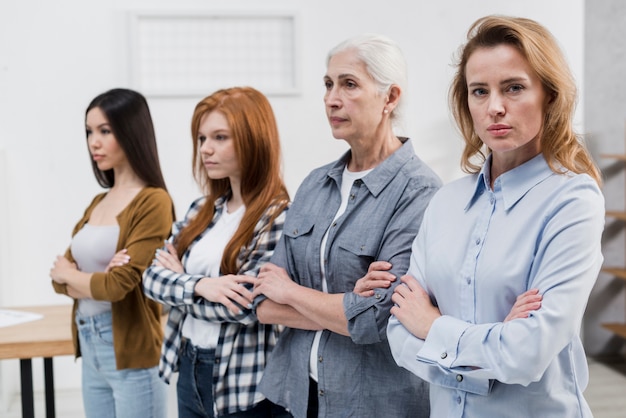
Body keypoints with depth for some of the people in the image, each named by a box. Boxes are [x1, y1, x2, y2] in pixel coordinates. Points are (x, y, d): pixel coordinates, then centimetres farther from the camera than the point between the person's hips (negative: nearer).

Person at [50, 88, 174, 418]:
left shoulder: (153, 202, -14)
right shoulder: (98, 202, 10)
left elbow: (119, 285, -20)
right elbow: (60, 278, 7)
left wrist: (70, 274, -1)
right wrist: (97, 280, -14)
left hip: (131, 352, -7)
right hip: (90, 346, 7)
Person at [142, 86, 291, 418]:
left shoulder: (279, 217, -15)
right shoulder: (203, 209, 7)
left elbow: (246, 305, -22)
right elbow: (153, 276, 1)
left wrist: (180, 281, -7)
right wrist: (200, 286, -19)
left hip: (244, 383, -6)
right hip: (189, 368, 7)